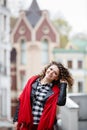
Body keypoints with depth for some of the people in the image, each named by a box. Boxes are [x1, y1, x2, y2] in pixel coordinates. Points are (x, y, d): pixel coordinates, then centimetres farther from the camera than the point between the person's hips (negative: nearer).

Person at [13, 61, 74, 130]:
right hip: (27, 124, 2)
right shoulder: (32, 82, 5)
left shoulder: (55, 90, -2)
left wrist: (63, 84, -12)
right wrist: (16, 119, 4)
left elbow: (61, 102, -22)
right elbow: (22, 101, 7)